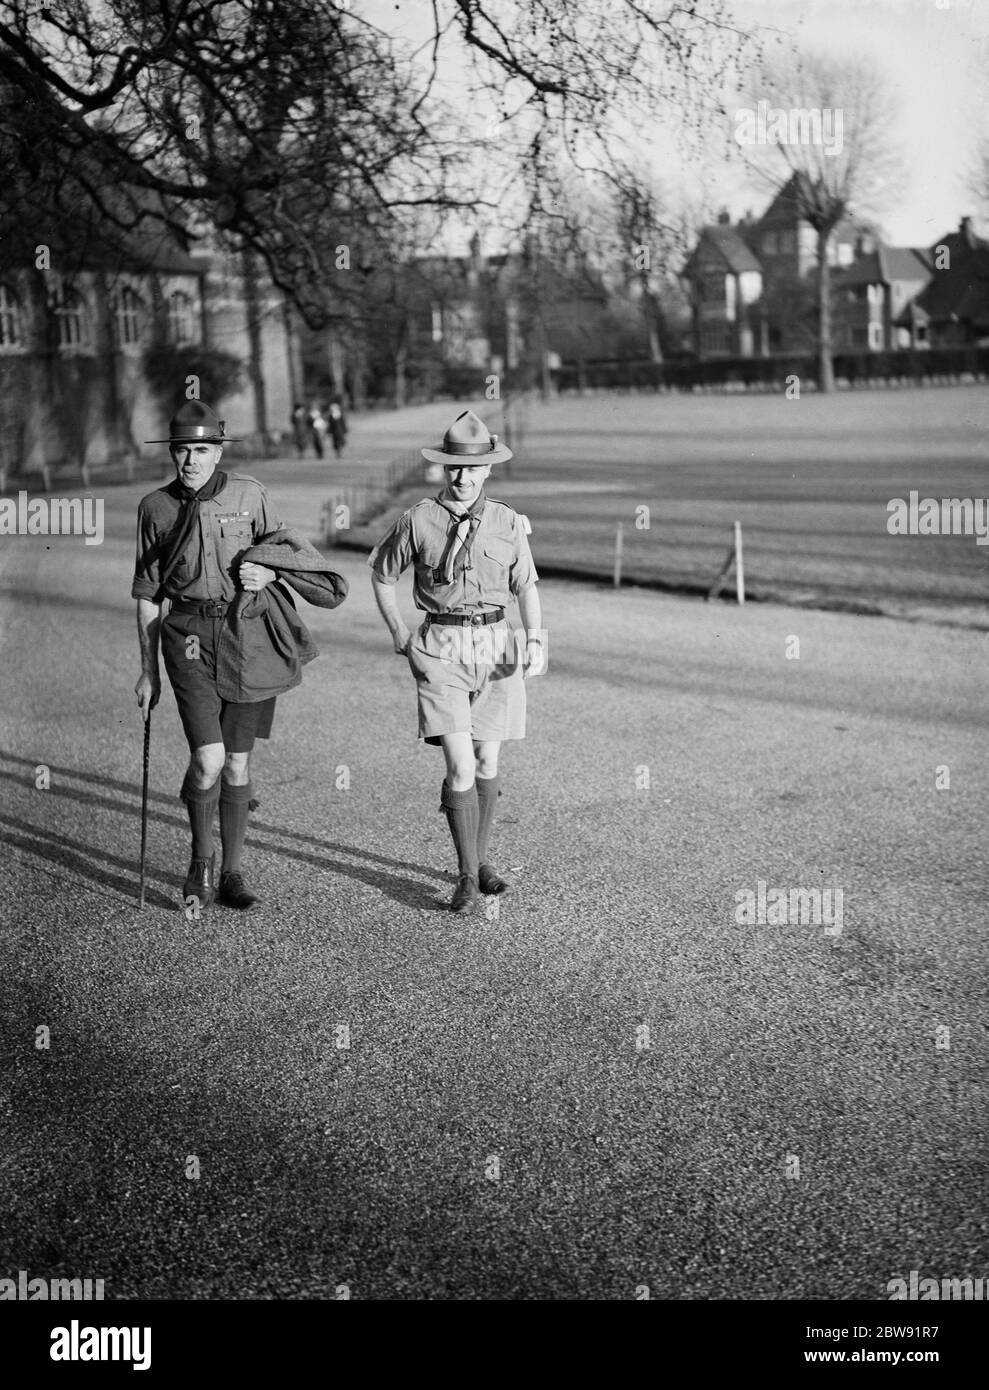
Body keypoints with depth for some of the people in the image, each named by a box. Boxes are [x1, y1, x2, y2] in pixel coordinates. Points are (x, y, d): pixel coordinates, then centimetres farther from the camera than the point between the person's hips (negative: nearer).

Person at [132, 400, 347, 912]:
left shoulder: (248, 495, 2)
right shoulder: (156, 507, 3)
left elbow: (279, 554, 15)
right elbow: (147, 595, 7)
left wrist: (268, 573, -9)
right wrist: (147, 671, 7)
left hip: (248, 637, 1)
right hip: (190, 639, -1)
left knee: (238, 762, 7)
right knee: (209, 759, -13)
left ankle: (232, 873, 21)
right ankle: (201, 859, 12)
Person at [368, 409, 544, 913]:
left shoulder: (507, 522, 4)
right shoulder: (419, 520, -1)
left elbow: (526, 586, 5)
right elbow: (381, 573, 12)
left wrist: (535, 639, -11)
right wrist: (400, 635, 7)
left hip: (496, 646, 2)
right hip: (441, 649, -2)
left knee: (487, 763, 10)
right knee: (460, 766, -11)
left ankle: (480, 858, 28)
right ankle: (467, 875, 1)